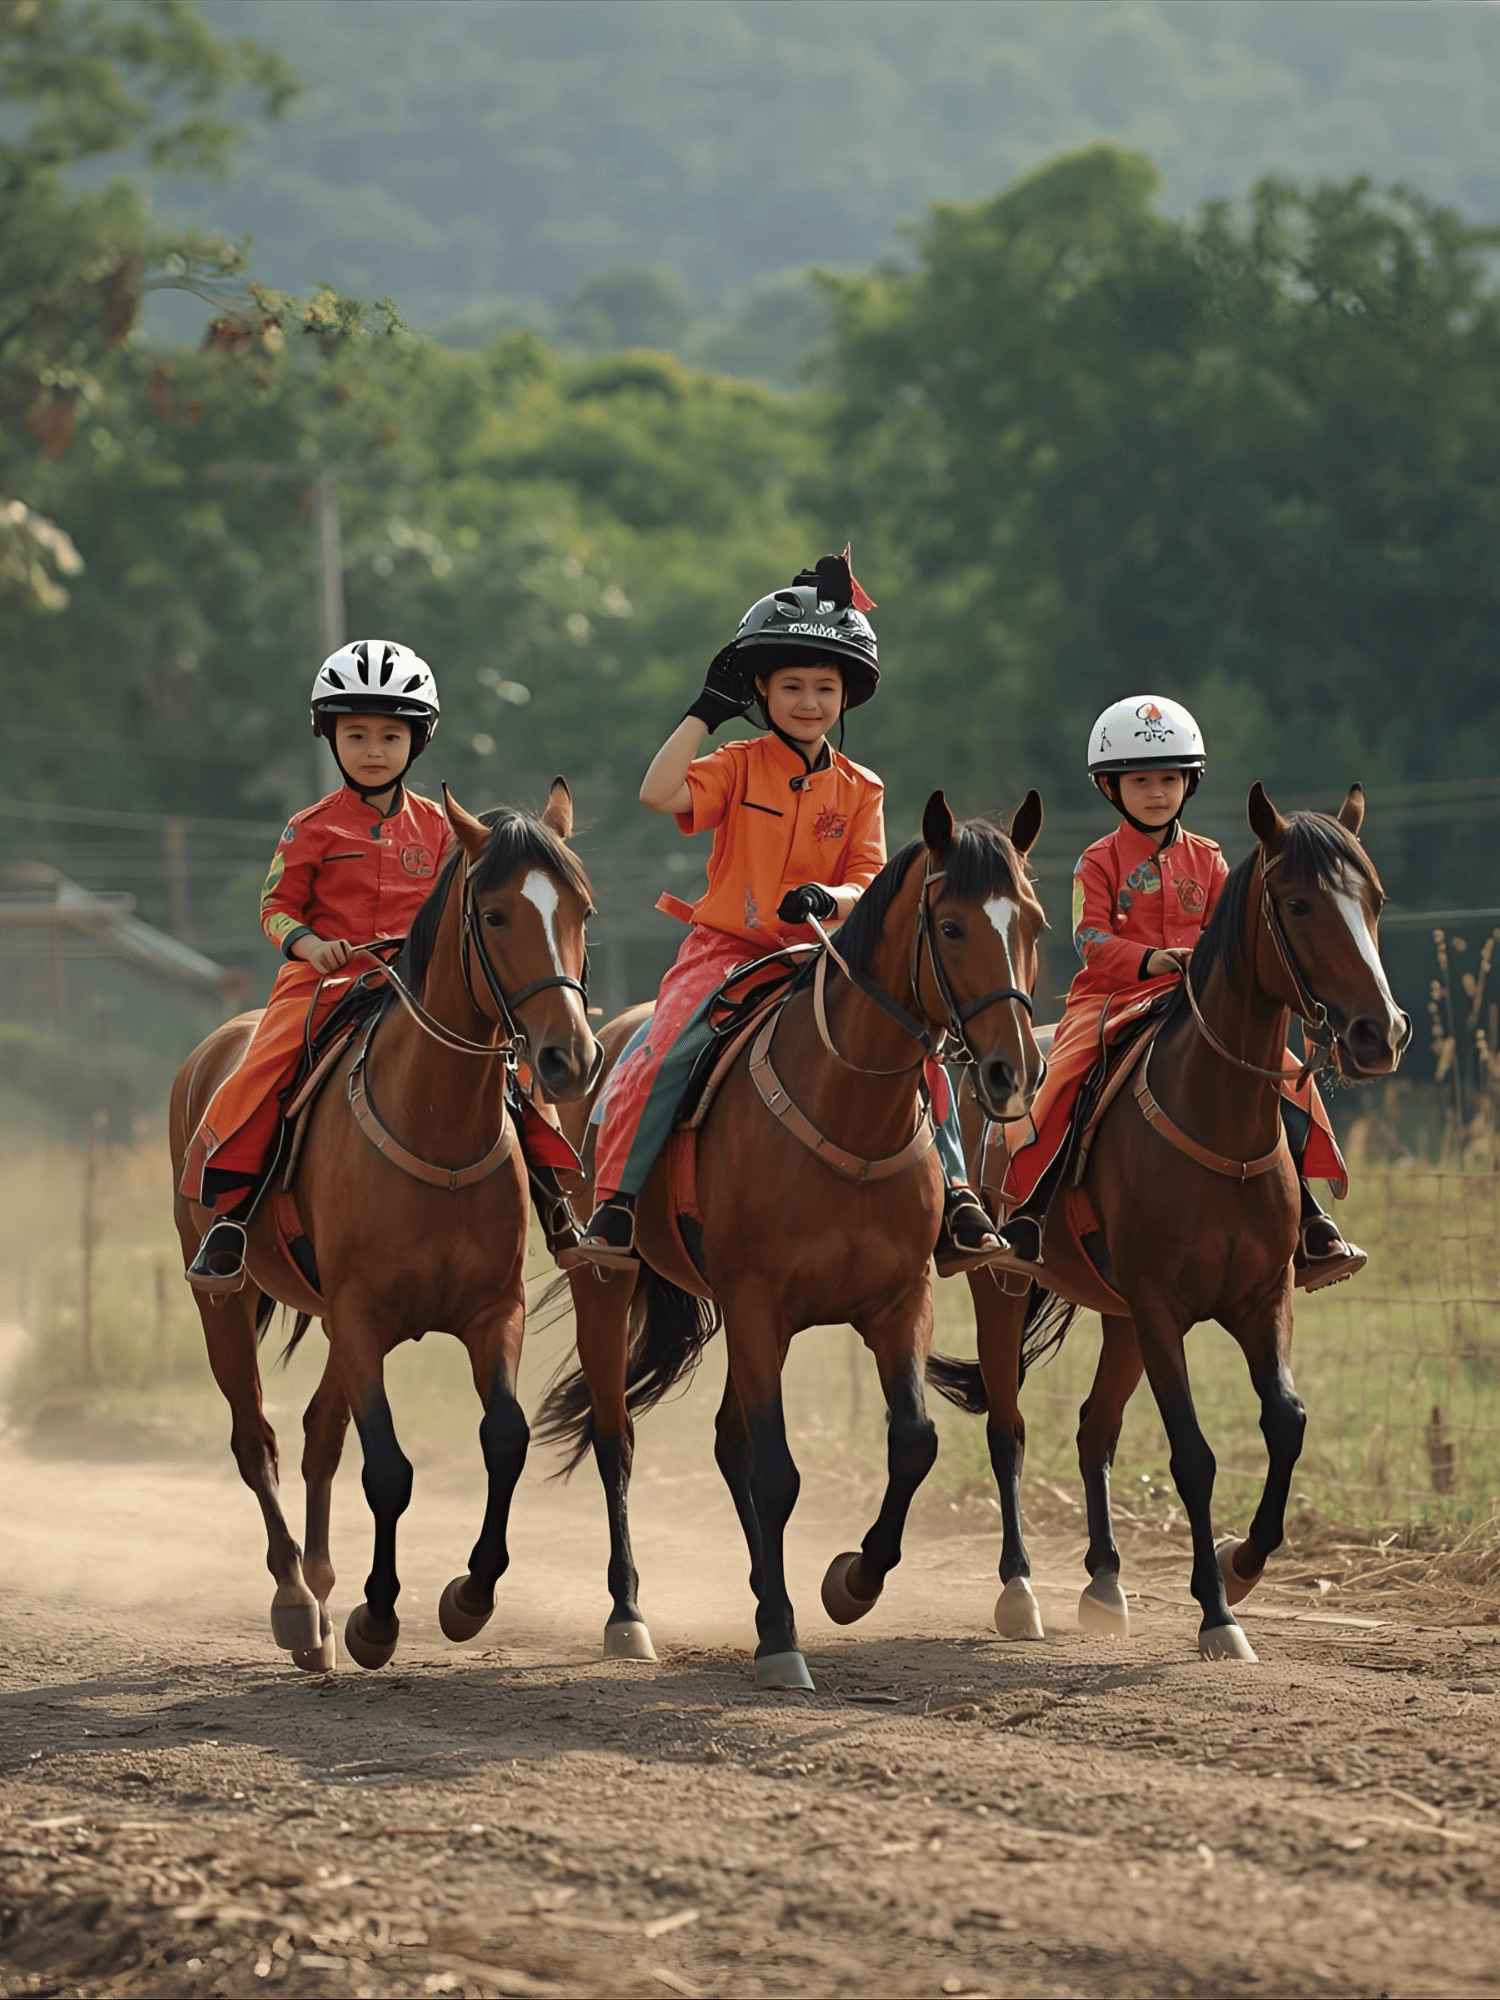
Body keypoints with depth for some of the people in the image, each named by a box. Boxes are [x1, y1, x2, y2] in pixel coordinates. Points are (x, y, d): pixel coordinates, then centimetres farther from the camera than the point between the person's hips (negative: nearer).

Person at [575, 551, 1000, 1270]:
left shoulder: (859, 790, 8)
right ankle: (616, 1199, -17)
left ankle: (952, 1192, -5)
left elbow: (867, 882, 1)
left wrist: (831, 901, -23)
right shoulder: (738, 767, 1)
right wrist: (708, 708, -10)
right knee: (665, 1055, -27)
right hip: (726, 948, -2)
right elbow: (659, 793, -17)